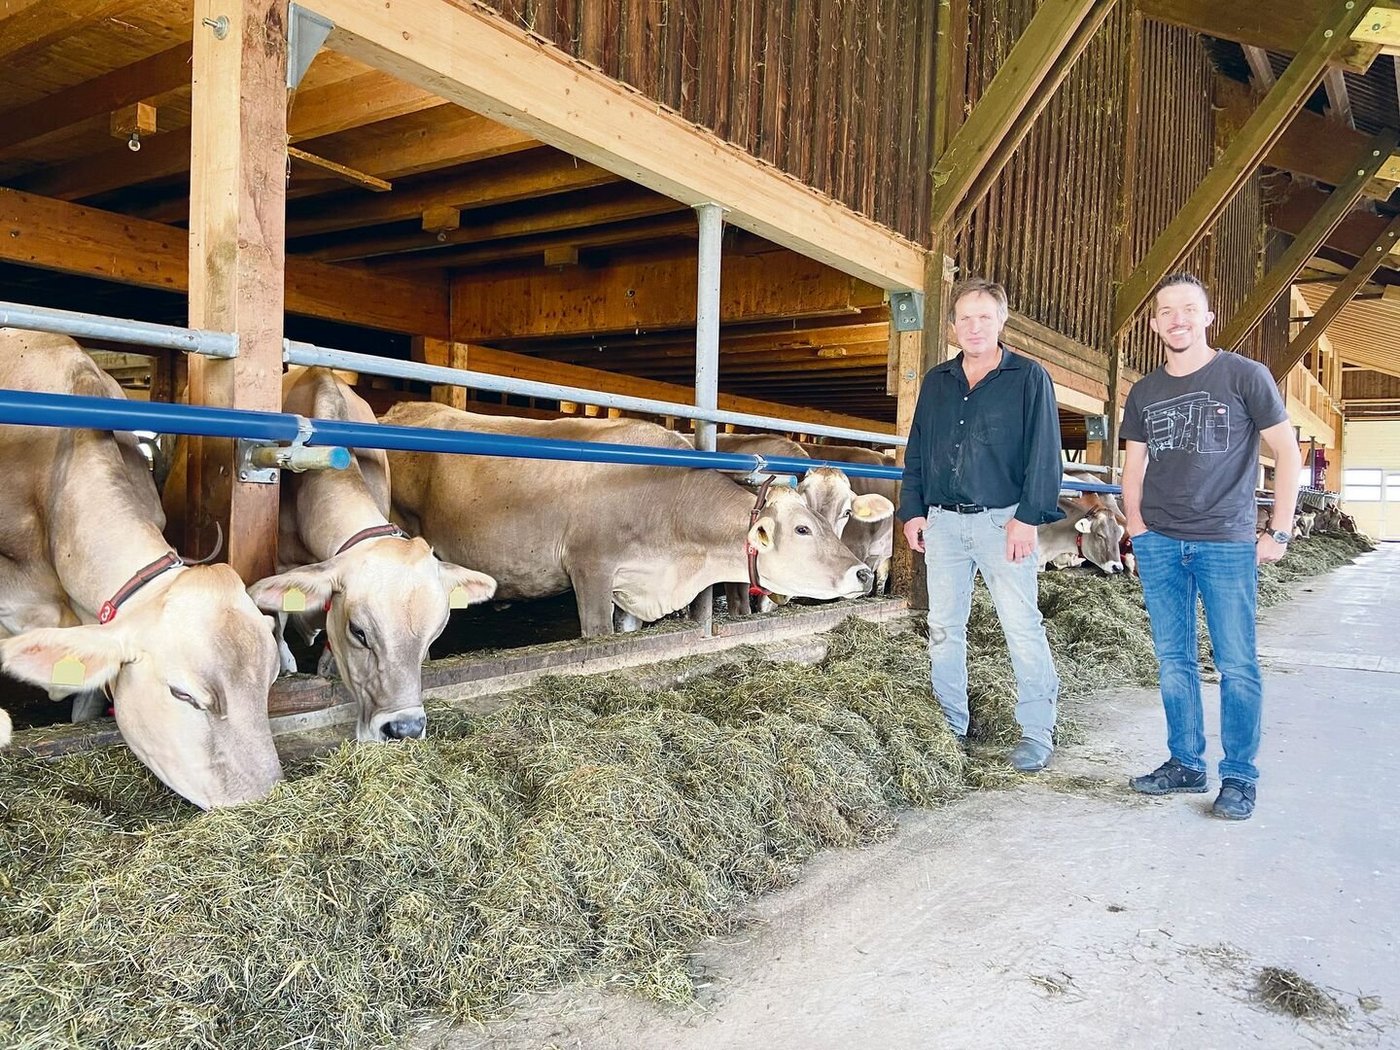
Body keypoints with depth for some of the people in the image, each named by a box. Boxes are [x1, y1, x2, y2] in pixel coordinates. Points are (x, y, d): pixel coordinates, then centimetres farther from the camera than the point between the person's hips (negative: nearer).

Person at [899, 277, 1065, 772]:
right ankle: (950, 727, 19)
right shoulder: (936, 382, 15)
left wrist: (1028, 517, -13)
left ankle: (1037, 730, 8)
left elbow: (1043, 454, -5)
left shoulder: (1029, 378, 1)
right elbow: (915, 452, 17)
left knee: (1022, 626, -4)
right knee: (943, 628, 8)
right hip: (942, 522, 5)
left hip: (1003, 521, -4)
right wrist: (912, 510, 8)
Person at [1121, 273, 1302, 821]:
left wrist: (1279, 531, -5)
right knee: (1173, 660, 9)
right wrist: (1136, 524, 4)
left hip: (1227, 543, -4)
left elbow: (1288, 453, 0)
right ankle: (1185, 764, 20)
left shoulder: (1244, 376, -1)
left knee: (1236, 664, 1)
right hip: (1159, 544, 4)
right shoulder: (1144, 392, 11)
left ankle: (1239, 777, 13)